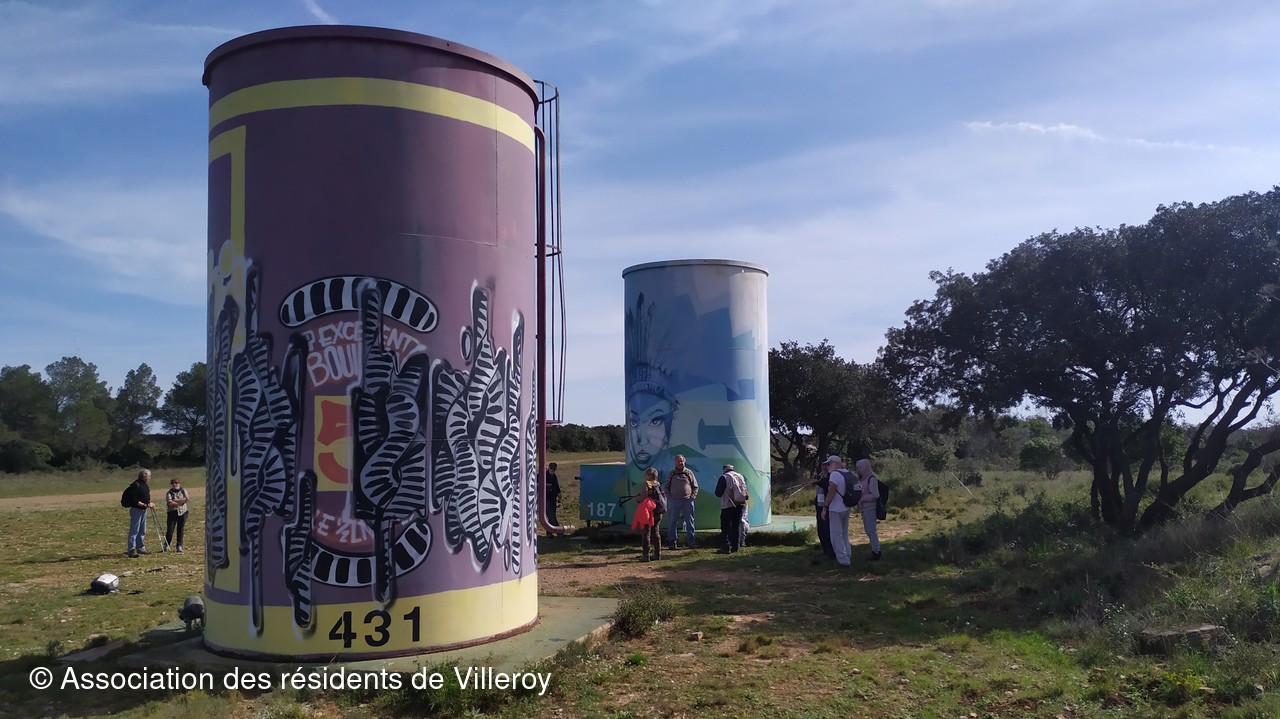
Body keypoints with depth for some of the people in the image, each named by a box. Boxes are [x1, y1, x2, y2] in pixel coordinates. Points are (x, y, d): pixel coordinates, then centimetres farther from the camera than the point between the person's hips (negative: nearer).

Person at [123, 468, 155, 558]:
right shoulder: (136, 485, -17)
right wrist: (146, 505, -21)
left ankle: (140, 548, 26)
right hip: (136, 510, -10)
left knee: (142, 531, 16)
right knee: (134, 530, -8)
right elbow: (134, 500, -22)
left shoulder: (144, 485, 13)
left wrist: (150, 503, 6)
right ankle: (132, 550, -7)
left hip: (143, 510, 10)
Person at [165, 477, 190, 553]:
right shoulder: (169, 493, 3)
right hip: (172, 512, -1)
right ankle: (166, 545, 12)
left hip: (182, 512, 1)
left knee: (181, 530, 3)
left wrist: (175, 500, -10)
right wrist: (180, 502, -9)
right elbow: (169, 503, -12)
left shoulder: (183, 491, 10)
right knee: (170, 530, -4)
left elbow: (186, 499, -8)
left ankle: (179, 546, 9)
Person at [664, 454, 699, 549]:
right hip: (675, 501, 0)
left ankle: (691, 541, 10)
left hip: (688, 500, 0)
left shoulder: (689, 472, 7)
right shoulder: (671, 474, 8)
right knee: (673, 521, 1)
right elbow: (666, 487, 11)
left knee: (690, 521, 4)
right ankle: (672, 541, 7)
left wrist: (693, 497, -2)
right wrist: (669, 497, -1)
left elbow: (695, 486, 10)